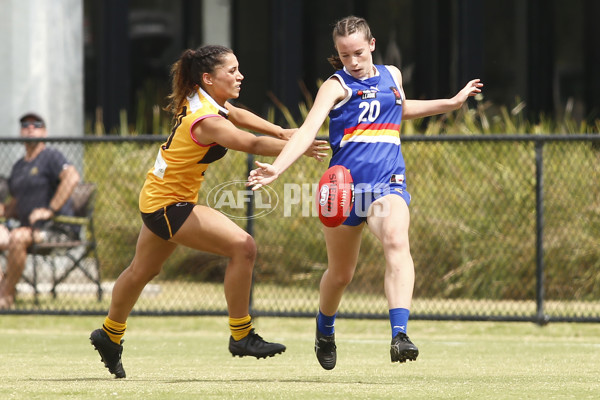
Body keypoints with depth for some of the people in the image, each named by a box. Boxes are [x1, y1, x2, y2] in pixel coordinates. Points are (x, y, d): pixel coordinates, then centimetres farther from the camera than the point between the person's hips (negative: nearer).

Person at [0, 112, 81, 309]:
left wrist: (50, 209, -25)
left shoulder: (51, 156, -3)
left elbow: (72, 177, -22)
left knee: (18, 237, -34)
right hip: (27, 227, 8)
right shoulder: (18, 167, 21)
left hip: (55, 227, -8)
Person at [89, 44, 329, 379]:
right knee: (243, 247, -19)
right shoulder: (206, 121, -29)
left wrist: (281, 132, 10)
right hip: (170, 205, -10)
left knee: (143, 270, 28)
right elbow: (252, 144, -40)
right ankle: (241, 336, -12)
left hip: (158, 198, 10)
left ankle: (110, 335, 48)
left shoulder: (200, 98, 0)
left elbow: (237, 115, 17)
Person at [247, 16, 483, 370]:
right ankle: (325, 331, 43)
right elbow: (308, 130, -16)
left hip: (387, 182, 2)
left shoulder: (392, 75, 13)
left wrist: (452, 102, 39)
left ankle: (400, 335, -41)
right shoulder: (337, 86, -2)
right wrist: (277, 168, -32)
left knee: (397, 241, -29)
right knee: (340, 273, 10)